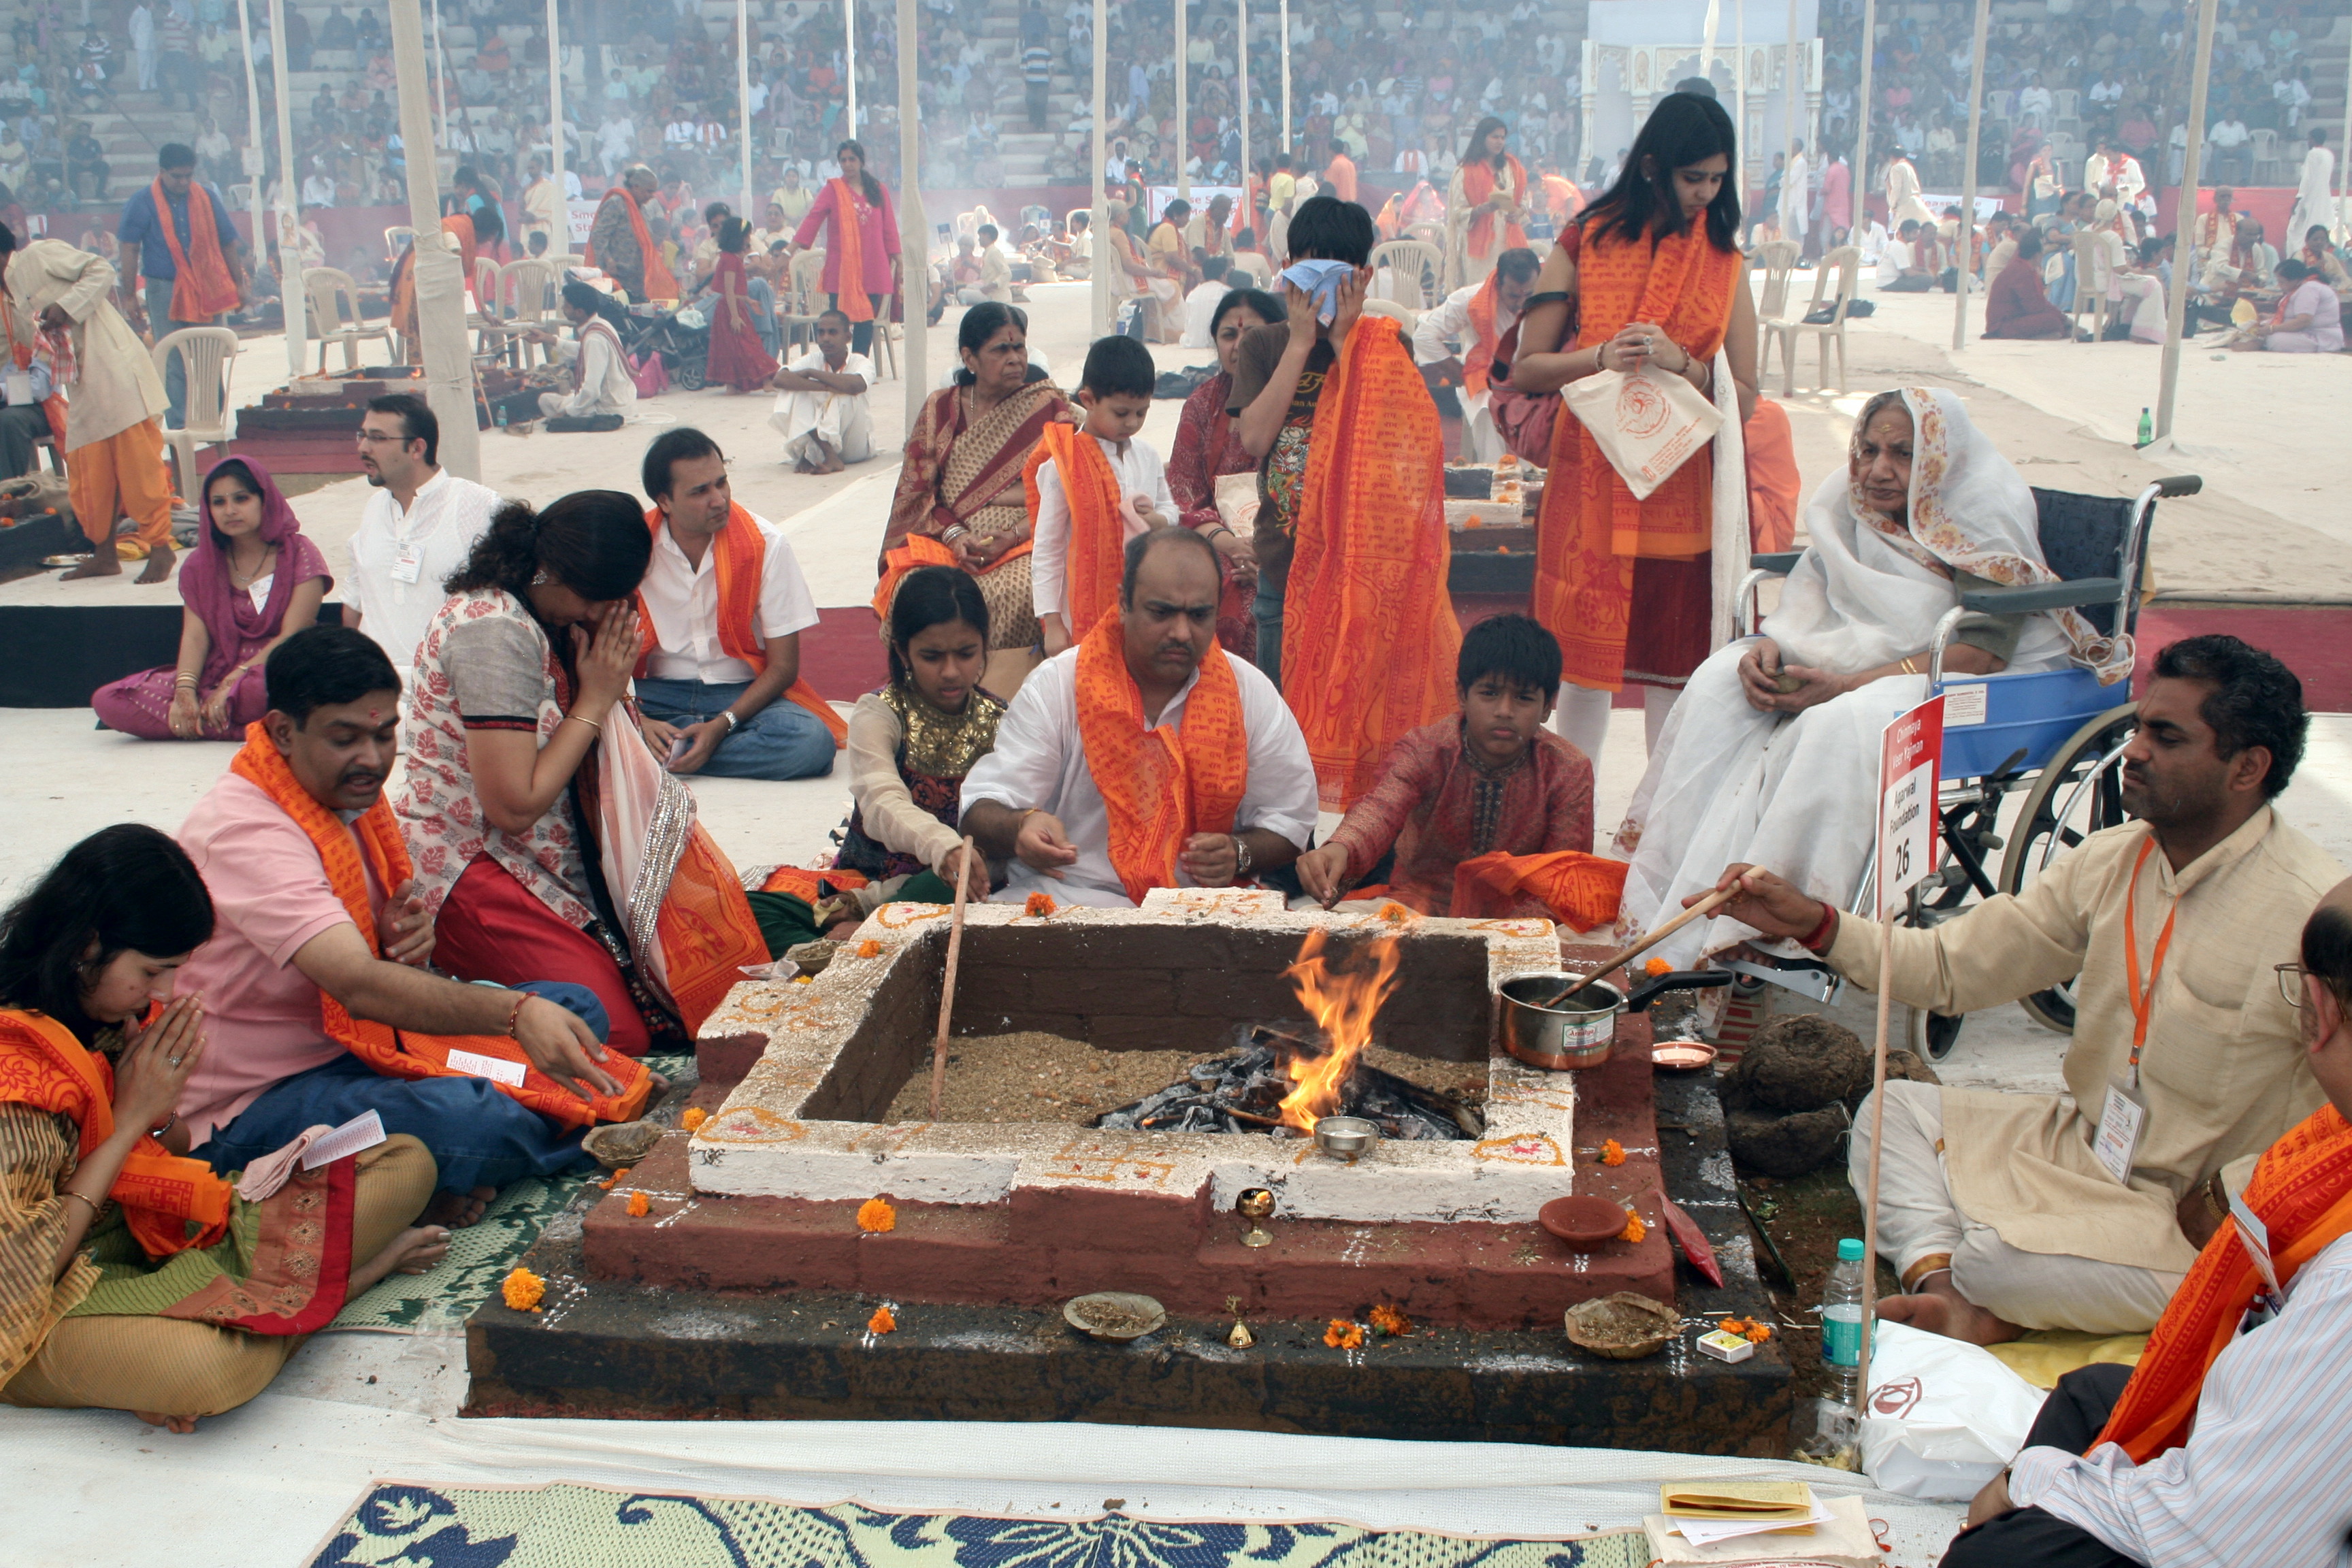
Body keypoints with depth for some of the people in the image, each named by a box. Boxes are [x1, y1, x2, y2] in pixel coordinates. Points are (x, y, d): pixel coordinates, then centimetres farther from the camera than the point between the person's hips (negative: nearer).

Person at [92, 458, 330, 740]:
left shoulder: (298, 554, 0)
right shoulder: (201, 565, 14)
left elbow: (292, 637, -8)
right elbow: (195, 635, 2)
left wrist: (231, 684, -18)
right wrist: (185, 690, -18)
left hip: (274, 672, -6)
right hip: (214, 674, 6)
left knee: (255, 689, -45)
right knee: (107, 700, -19)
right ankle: (242, 728, -25)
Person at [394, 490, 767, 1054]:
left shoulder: (547, 621, 7)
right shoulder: (494, 630, -21)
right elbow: (514, 806, -23)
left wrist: (614, 682, -6)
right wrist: (594, 701, -15)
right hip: (468, 867, -9)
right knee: (620, 1031, -20)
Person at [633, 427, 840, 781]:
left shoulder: (765, 544, -8)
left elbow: (783, 665, -6)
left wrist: (722, 725, -21)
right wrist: (637, 721, -24)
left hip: (744, 692, 0)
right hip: (658, 694, 0)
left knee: (812, 741, -33)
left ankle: (663, 758, -22)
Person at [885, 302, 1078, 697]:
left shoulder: (1049, 406, 5)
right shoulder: (939, 409, 12)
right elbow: (917, 489, 7)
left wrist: (1011, 538, -17)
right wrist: (953, 535, -12)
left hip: (1022, 544, -2)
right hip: (948, 541, 2)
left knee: (1011, 593, -36)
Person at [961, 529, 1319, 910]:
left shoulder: (1252, 694, 4)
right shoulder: (1057, 685, -2)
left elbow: (1289, 823, 11)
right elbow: (983, 807, -5)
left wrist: (1239, 854, -12)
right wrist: (1022, 827, -30)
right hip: (1065, 900, -1)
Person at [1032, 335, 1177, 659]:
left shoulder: (1147, 457, 8)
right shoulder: (1063, 465, -8)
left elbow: (1171, 510, 23)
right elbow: (1047, 549, -6)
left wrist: (1156, 520, -3)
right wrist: (1052, 623, -9)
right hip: (1085, 613, -5)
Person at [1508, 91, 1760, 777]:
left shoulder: (1725, 264, 7)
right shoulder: (1585, 245, 4)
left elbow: (1745, 399, 3)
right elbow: (1525, 369, 2)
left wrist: (1683, 365, -15)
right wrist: (1602, 356, -15)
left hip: (1684, 494, 1)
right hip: (1589, 484, -1)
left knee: (1676, 668, 3)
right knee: (1583, 665, 1)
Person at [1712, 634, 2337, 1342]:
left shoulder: (2311, 911, -22)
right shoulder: (2109, 860, -1)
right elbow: (1954, 964, 1)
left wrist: (2224, 1201, -23)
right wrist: (1814, 924, -11)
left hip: (2199, 1214, -8)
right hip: (2083, 1143, 8)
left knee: (1998, 1260, -29)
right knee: (1894, 1111, -1)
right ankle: (1948, 1294, -21)